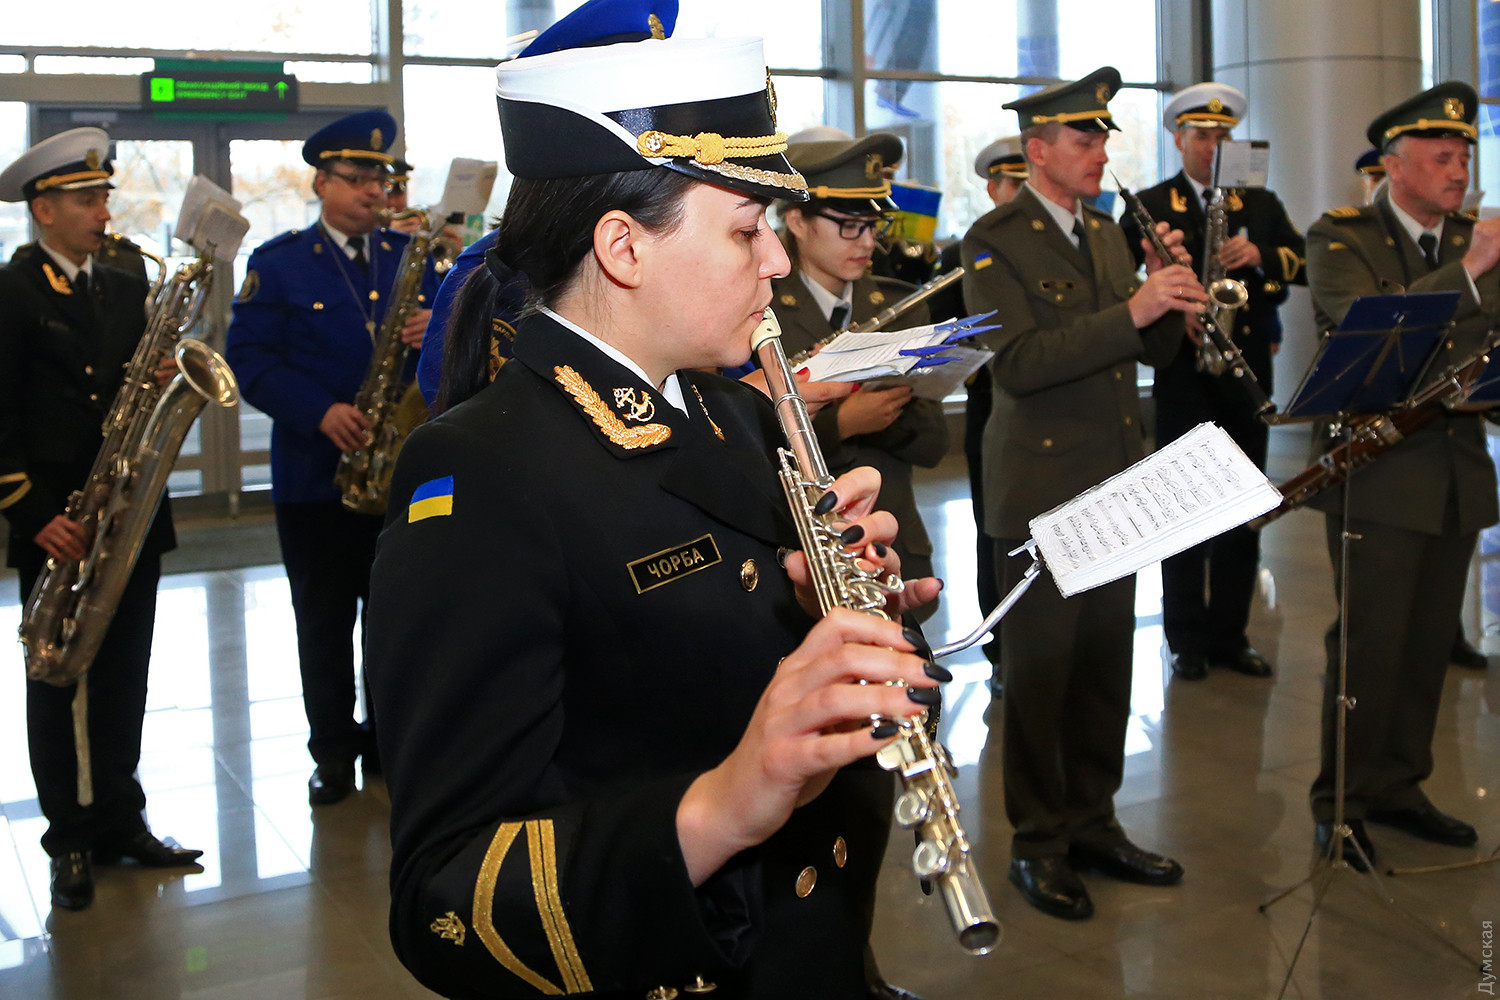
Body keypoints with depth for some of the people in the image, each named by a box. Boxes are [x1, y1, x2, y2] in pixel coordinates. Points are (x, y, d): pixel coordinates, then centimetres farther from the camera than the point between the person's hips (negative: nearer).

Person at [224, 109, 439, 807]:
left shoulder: (412, 256, 11)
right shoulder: (278, 263, 2)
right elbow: (249, 359, -6)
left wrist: (436, 331, -13)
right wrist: (321, 413, -19)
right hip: (314, 474, -2)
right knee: (325, 623, 6)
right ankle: (333, 753, 19)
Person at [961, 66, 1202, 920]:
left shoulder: (1107, 233, 14)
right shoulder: (996, 241, -9)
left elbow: (1148, 352, 15)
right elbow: (1019, 363, -22)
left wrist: (1172, 304, -6)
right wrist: (1129, 310, -27)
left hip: (1113, 482, 7)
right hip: (1042, 488, -7)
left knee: (1106, 659, 14)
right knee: (1040, 670, 2)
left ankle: (1093, 822, 28)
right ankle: (1039, 843, 16)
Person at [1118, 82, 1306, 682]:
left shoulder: (1260, 204, 16)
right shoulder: (1149, 206, 4)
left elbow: (1303, 261, 7)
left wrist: (1259, 256, -11)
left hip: (1248, 367, 4)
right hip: (1183, 372, -4)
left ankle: (1230, 634, 16)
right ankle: (1186, 639, 8)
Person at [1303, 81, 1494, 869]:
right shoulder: (1340, 239, -4)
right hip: (1378, 472, -6)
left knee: (1428, 642, 11)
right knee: (1369, 645, -3)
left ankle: (1398, 787, 25)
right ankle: (1341, 804, 9)